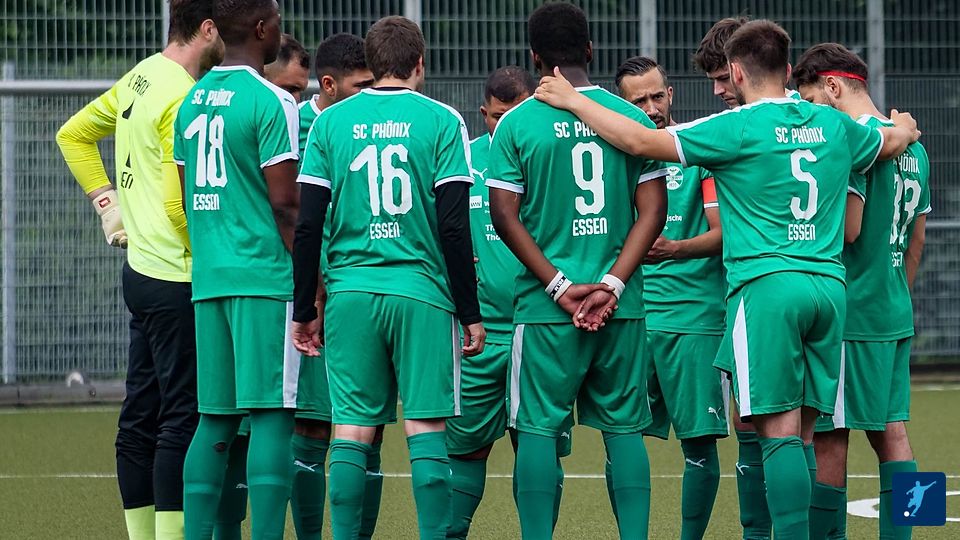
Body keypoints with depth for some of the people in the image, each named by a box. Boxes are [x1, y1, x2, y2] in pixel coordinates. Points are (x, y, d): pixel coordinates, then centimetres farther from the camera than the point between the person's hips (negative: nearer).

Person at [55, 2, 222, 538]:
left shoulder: (141, 78, 11)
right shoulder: (184, 99, -17)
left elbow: (73, 135, 24)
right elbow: (180, 203, -21)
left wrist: (106, 201, 19)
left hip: (141, 269, 9)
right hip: (177, 279, -9)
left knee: (141, 417, 11)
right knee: (184, 416, -7)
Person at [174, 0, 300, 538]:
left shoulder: (193, 100, 13)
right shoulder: (271, 101, -9)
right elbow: (285, 202, -12)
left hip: (209, 278, 7)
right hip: (266, 278, -7)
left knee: (215, 419, 9)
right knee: (272, 415, -7)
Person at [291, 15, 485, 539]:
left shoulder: (330, 122, 6)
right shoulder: (440, 121, -1)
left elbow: (307, 226, 4)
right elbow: (454, 227, -5)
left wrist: (304, 309, 11)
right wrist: (470, 313, 1)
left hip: (349, 293, 2)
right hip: (422, 295, -2)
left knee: (352, 430, 4)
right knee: (426, 427, 0)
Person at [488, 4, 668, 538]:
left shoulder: (517, 123, -2)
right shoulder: (633, 118, 3)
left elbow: (505, 214, -5)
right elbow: (653, 212, -1)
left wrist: (559, 287, -6)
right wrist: (612, 285, -5)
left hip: (546, 308, -2)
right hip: (623, 307, 2)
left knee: (539, 428, 2)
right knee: (625, 428, 8)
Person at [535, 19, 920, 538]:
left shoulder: (739, 127, -6)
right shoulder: (834, 125, 13)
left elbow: (642, 141, -8)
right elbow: (891, 142, 34)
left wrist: (574, 101, 4)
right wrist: (903, 127, 58)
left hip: (767, 284, -6)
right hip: (829, 284, 6)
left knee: (780, 431, -8)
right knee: (803, 435, 9)